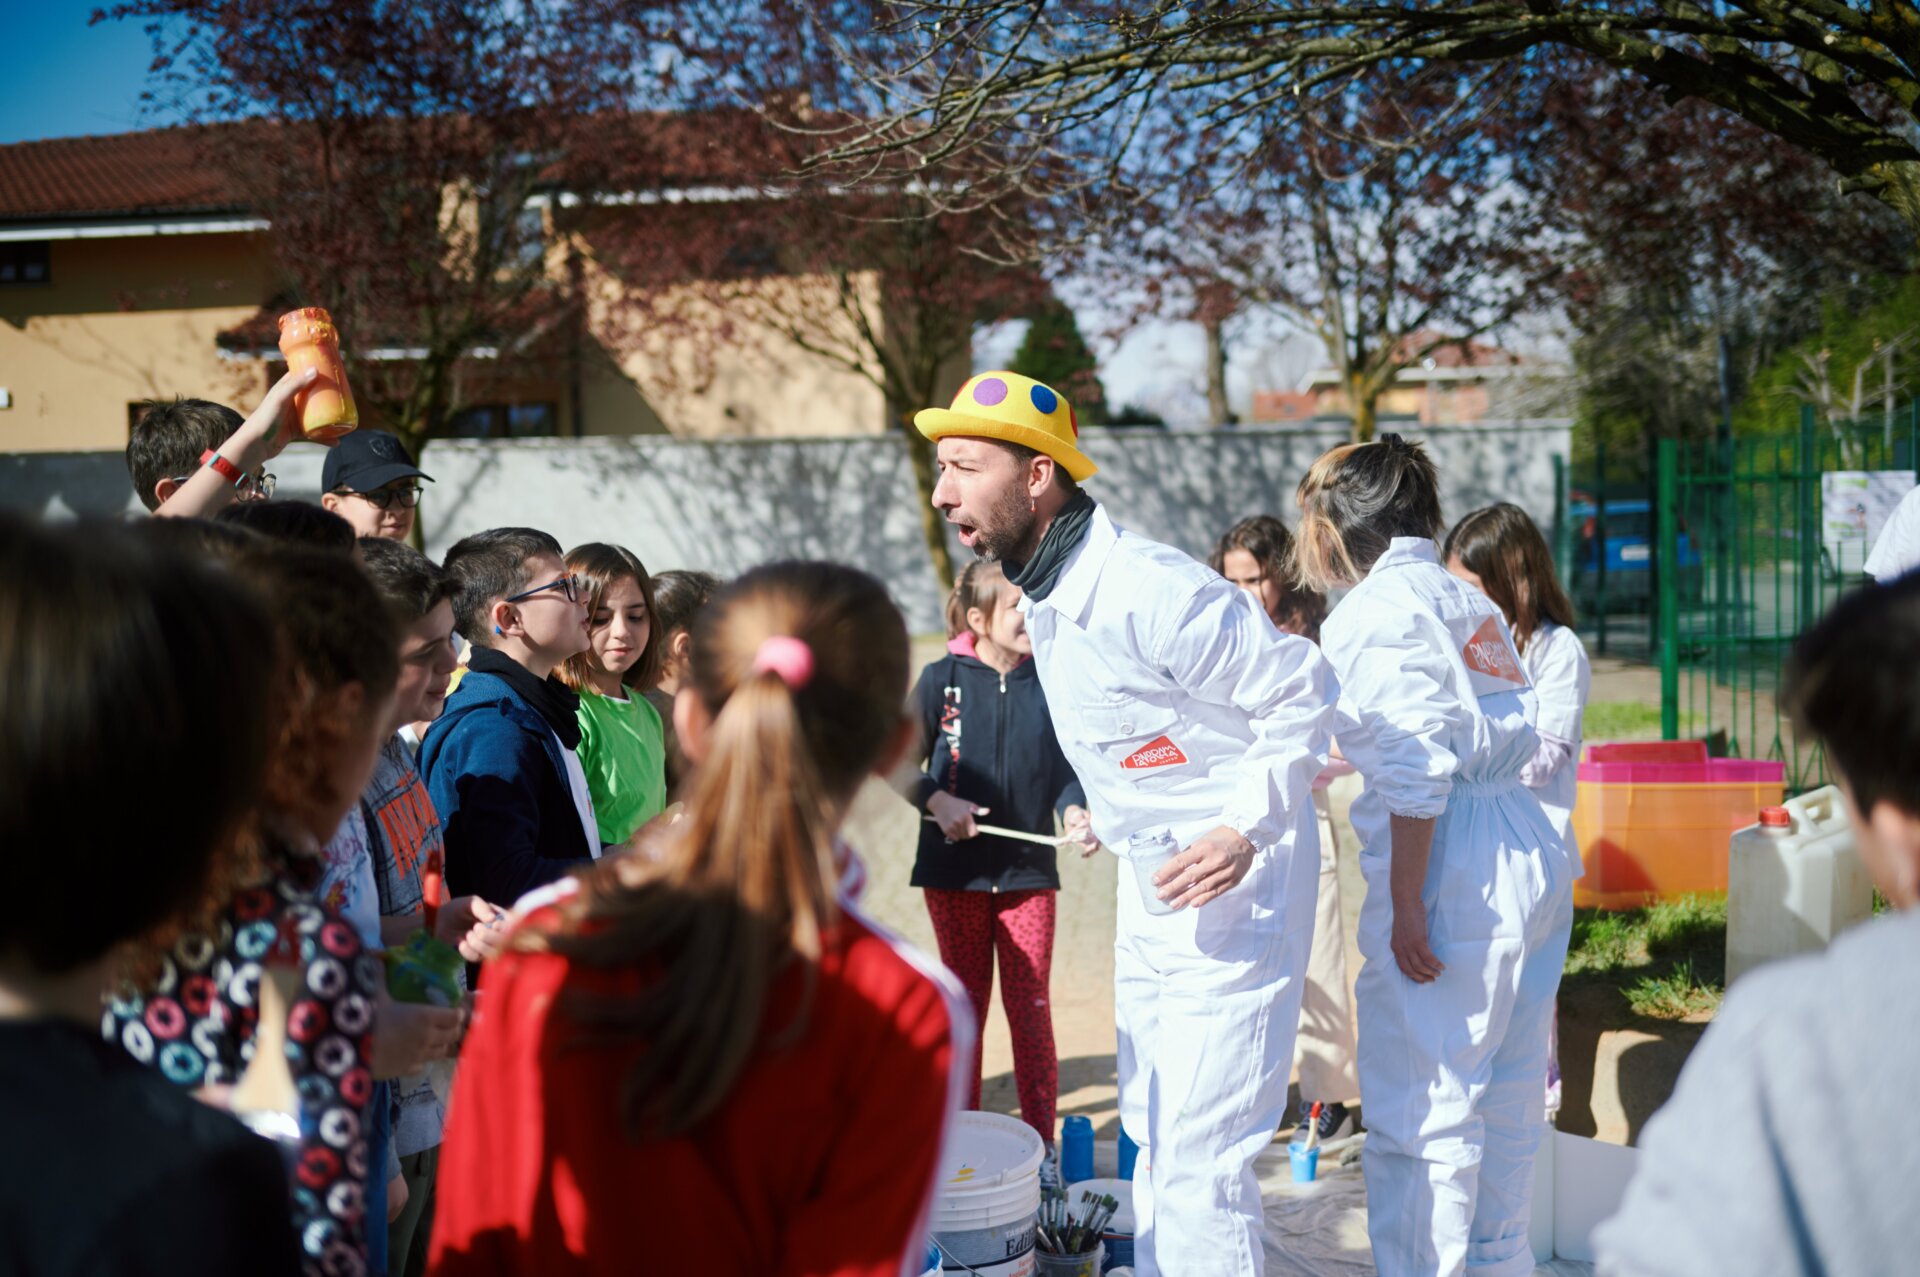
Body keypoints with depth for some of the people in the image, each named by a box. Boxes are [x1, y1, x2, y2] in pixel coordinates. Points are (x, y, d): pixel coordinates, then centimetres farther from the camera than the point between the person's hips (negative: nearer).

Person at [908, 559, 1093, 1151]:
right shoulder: (942, 679, -3)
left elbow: (1065, 765, 3)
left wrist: (1074, 809, -16)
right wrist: (936, 800, -13)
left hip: (1029, 871, 1)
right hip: (955, 870, 0)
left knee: (1031, 1010, 2)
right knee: (964, 1005, 11)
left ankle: (1042, 1143, 13)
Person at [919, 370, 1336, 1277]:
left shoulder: (1148, 590, -25)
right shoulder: (1041, 597, 4)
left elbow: (1301, 691, -18)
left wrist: (1245, 829, -24)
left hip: (1232, 886, -9)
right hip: (1149, 881, 9)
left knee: (1199, 1167, -9)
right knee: (1152, 1142, 18)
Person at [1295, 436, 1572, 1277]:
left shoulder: (1379, 606, -9)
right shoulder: (1465, 599, 16)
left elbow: (1417, 773, -18)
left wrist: (1406, 908, -16)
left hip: (1455, 873, -9)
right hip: (1530, 854, 9)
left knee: (1420, 1109, 0)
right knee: (1505, 1097, 18)